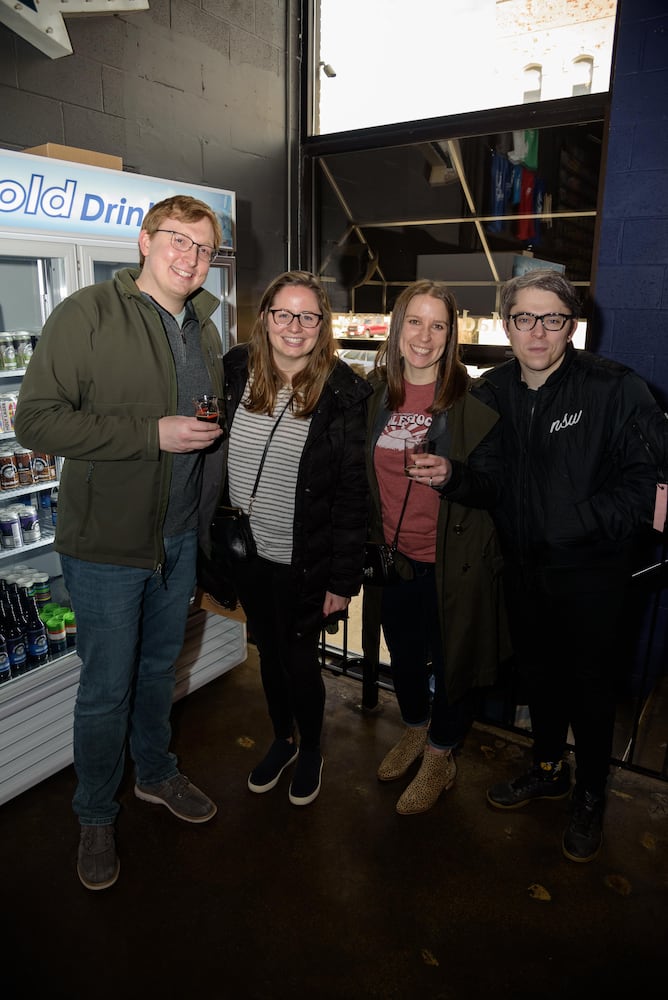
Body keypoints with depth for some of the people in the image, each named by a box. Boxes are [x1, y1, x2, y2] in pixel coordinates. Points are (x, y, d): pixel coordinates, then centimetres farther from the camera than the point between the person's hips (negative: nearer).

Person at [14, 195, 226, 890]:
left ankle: (155, 772, 46)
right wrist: (153, 434, -24)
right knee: (106, 688, 8)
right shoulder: (89, 314, -13)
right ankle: (96, 816, 33)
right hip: (108, 544, -6)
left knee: (159, 666, 23)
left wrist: (215, 429, 5)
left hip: (180, 536, 6)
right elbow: (35, 419, -20)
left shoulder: (203, 329, 10)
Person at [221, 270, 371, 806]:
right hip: (246, 554, 4)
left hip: (304, 563, -4)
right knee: (269, 652, 21)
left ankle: (311, 749, 41)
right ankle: (282, 738, 47)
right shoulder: (236, 370, -2)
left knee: (300, 659, 11)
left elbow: (353, 492, -12)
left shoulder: (344, 392, -13)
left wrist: (344, 579, -11)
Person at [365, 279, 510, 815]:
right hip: (393, 556, 5)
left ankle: (440, 758, 39)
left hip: (454, 562, -4)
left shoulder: (474, 399, -13)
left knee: (452, 661, 13)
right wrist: (363, 549, 11)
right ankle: (415, 729, 51)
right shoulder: (376, 395, 1)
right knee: (403, 655, 22)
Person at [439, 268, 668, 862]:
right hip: (523, 565, 5)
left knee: (591, 684, 12)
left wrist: (584, 520, -30)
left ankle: (591, 796, 39)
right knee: (538, 672, 22)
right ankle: (549, 770, 48)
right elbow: (490, 483, 1)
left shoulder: (616, 388, -15)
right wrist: (453, 477, -20)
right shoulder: (493, 393, 0)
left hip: (592, 571, -4)